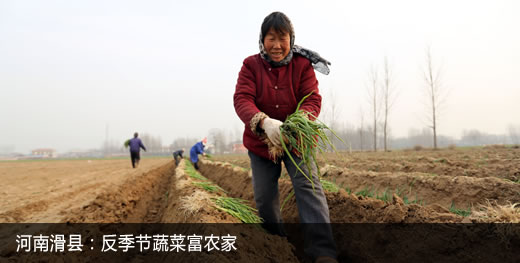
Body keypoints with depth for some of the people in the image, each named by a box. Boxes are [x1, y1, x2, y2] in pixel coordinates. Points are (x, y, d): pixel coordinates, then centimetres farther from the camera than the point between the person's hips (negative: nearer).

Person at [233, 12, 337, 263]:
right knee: (264, 197, 8)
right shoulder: (251, 65, -8)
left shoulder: (303, 65, -7)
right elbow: (242, 99, -20)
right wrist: (264, 122, -42)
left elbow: (313, 100, -15)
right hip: (260, 141, 1)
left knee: (309, 186, -19)